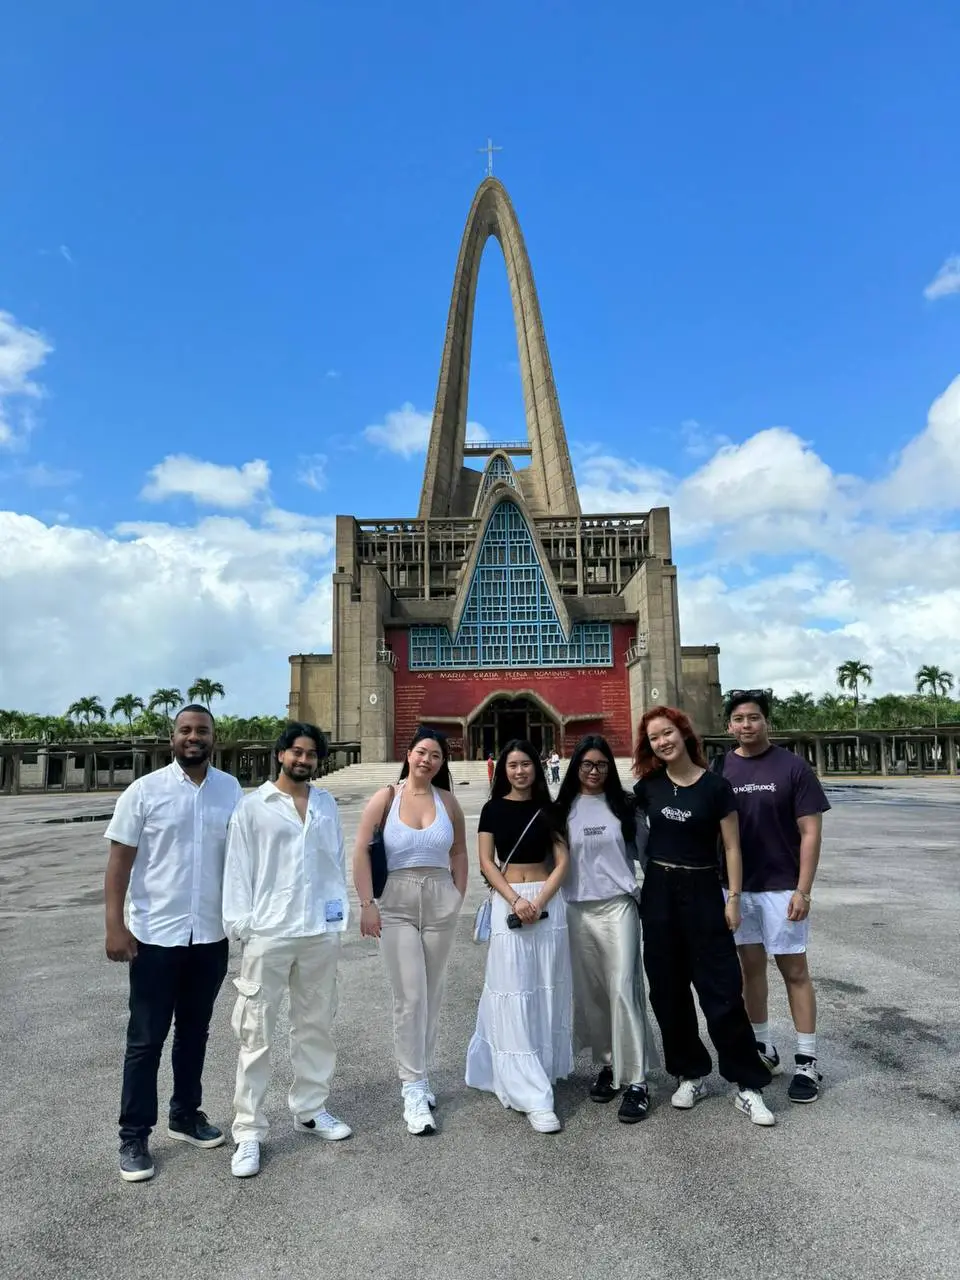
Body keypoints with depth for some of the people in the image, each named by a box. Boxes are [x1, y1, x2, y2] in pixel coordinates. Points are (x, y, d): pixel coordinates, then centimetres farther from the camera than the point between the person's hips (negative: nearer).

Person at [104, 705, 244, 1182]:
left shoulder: (231, 790, 1)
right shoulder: (145, 791, -8)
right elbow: (119, 860, -7)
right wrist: (114, 925, -14)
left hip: (211, 934, 3)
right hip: (155, 934, -3)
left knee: (194, 1031, 18)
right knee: (146, 1038, 8)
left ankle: (186, 1115, 35)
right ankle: (134, 1135, 22)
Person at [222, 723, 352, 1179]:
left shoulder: (326, 804, 8)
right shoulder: (252, 806, -2)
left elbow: (337, 861, 10)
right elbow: (238, 868, -3)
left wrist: (340, 913, 5)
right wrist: (240, 925, -8)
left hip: (321, 932, 4)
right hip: (268, 933, -4)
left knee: (315, 1026, 16)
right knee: (257, 1034, 2)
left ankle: (310, 1110, 32)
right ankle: (248, 1131, 15)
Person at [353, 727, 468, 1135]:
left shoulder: (447, 801, 3)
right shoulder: (386, 797, -4)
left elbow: (459, 853, 12)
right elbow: (361, 851, -5)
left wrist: (458, 898, 7)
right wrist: (367, 904, -9)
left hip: (440, 902, 3)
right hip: (397, 905, -3)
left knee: (432, 995, 11)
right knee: (410, 995, -6)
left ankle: (419, 1076, 28)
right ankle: (413, 1089, 6)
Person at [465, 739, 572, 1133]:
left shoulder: (547, 808, 7)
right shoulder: (493, 809, 1)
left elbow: (562, 860, 2)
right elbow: (485, 863, -2)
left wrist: (540, 902, -11)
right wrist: (515, 900, -14)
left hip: (548, 902, 3)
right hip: (508, 902, -2)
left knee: (547, 990, 8)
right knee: (515, 994, -5)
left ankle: (544, 1070, 27)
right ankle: (533, 1096, -2)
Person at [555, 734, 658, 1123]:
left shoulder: (624, 804, 2)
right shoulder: (563, 810, 3)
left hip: (618, 905, -2)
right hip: (578, 909, 2)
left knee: (623, 989, -7)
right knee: (590, 991, 8)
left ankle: (636, 1081, 0)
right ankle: (606, 1064, 25)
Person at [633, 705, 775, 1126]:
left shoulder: (714, 785, -8)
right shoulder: (648, 786, 1)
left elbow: (731, 847, -5)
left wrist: (733, 898, -7)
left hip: (703, 890, -3)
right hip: (658, 891, 4)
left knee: (722, 989, -2)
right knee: (668, 989, 10)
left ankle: (747, 1086, 10)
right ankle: (690, 1075, 25)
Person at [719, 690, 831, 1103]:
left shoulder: (792, 767, -7)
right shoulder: (719, 769, 1)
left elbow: (811, 831, -7)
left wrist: (803, 890, -13)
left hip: (781, 887, -3)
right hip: (735, 886, 3)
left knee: (794, 970, 5)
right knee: (750, 966, 14)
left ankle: (807, 1061, 16)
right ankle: (763, 1049, 29)